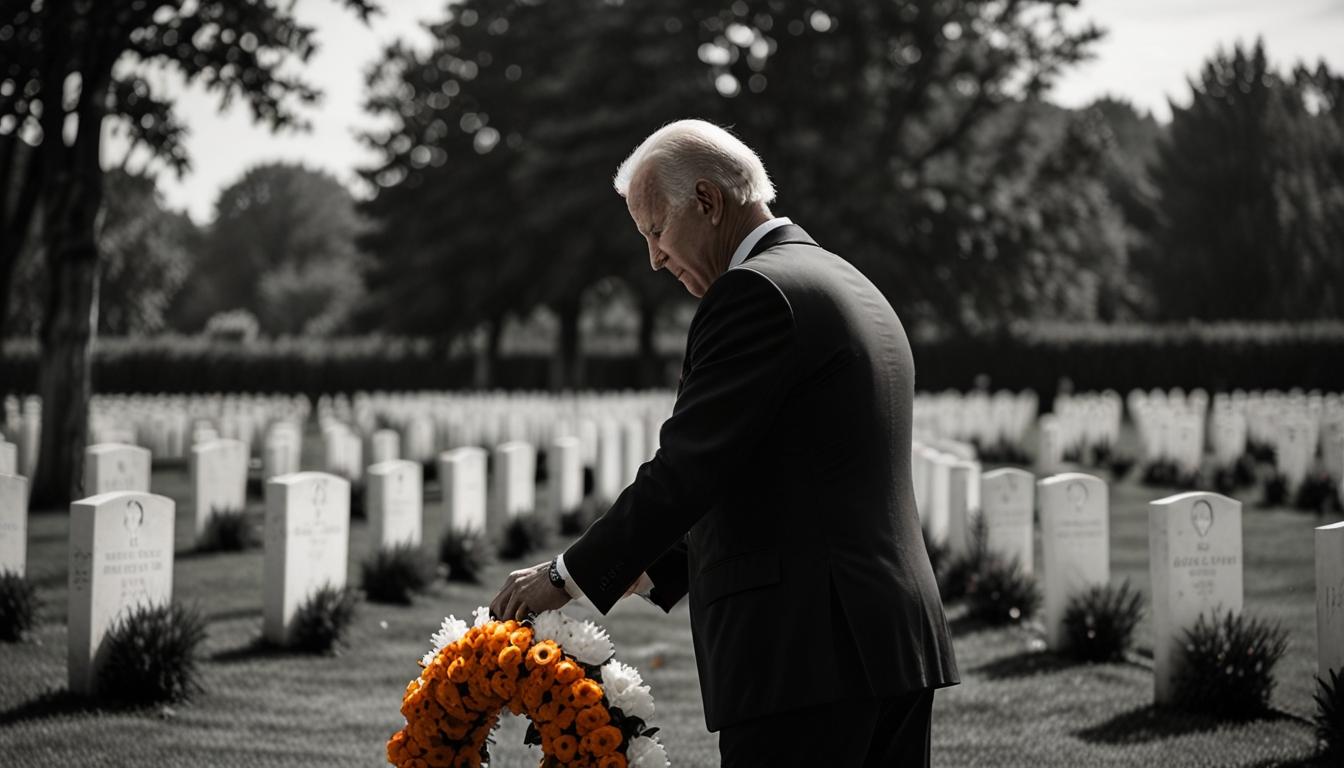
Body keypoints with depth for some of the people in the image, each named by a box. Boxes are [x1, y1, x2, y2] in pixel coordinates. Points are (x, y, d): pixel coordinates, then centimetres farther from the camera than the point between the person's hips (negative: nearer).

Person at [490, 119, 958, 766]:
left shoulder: (756, 293, -10)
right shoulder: (853, 290, 21)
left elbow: (687, 468, -15)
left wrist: (568, 575, -4)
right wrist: (653, 569, 19)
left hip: (805, 657, -10)